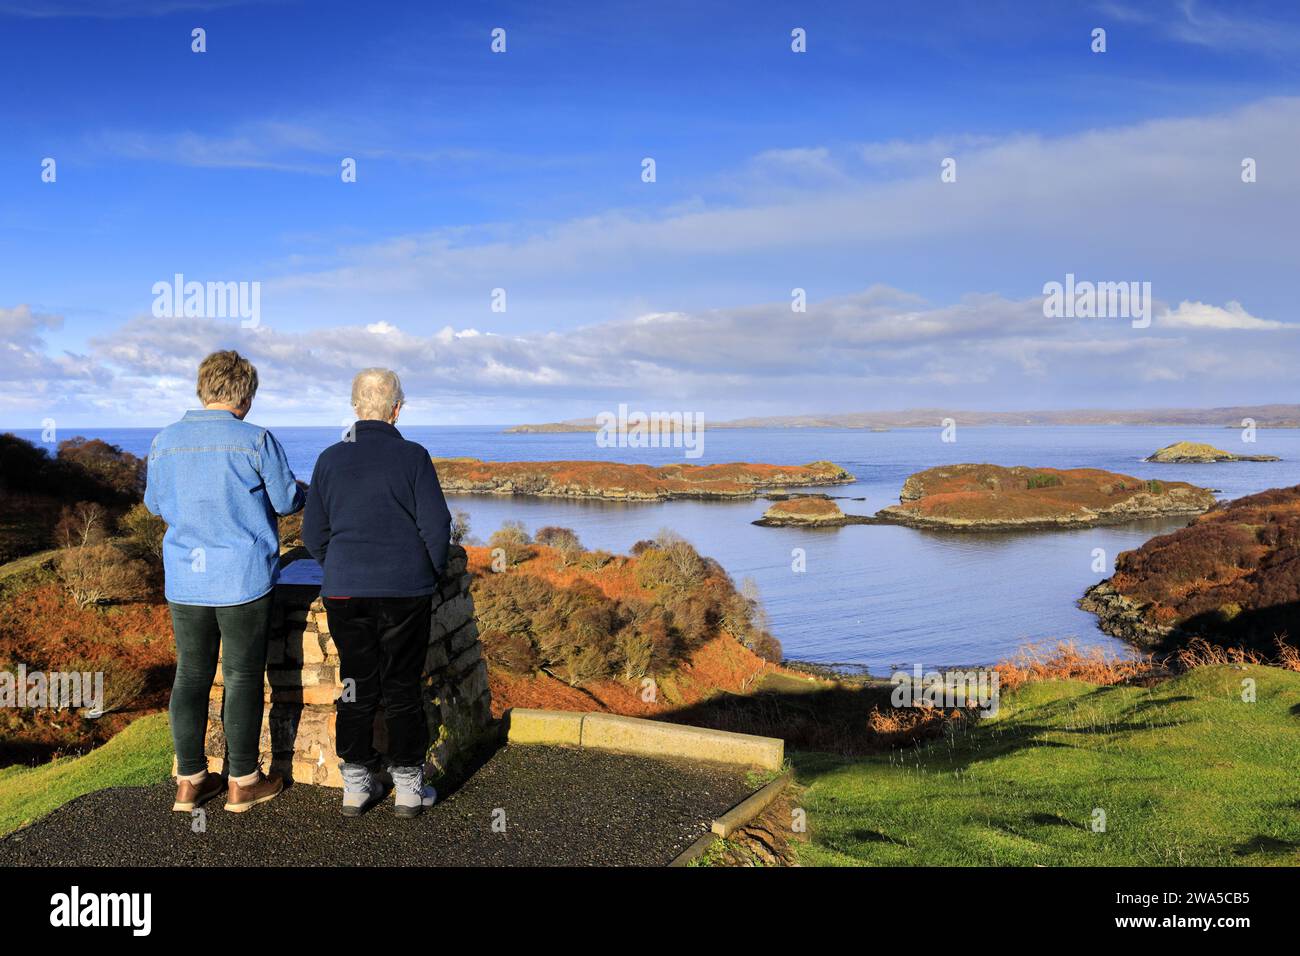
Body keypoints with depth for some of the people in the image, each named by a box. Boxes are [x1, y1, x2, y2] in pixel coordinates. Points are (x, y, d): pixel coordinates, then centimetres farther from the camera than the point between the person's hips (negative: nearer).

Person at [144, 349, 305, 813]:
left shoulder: (166, 441, 2)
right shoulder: (256, 440, -11)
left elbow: (155, 503, 15)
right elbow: (287, 500, -1)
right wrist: (306, 491, 21)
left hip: (184, 580, 4)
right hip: (243, 578, -4)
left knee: (191, 676, 12)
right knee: (243, 678, 5)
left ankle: (190, 780, 19)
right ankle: (242, 781, 14)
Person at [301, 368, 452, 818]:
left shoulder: (330, 459, 3)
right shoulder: (412, 457, -6)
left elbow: (313, 533, 8)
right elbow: (436, 526, -6)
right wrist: (430, 575, 10)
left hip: (345, 593, 3)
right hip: (405, 591, -2)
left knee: (356, 687, 11)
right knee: (403, 688, 6)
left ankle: (356, 784, 16)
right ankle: (408, 787, 11)